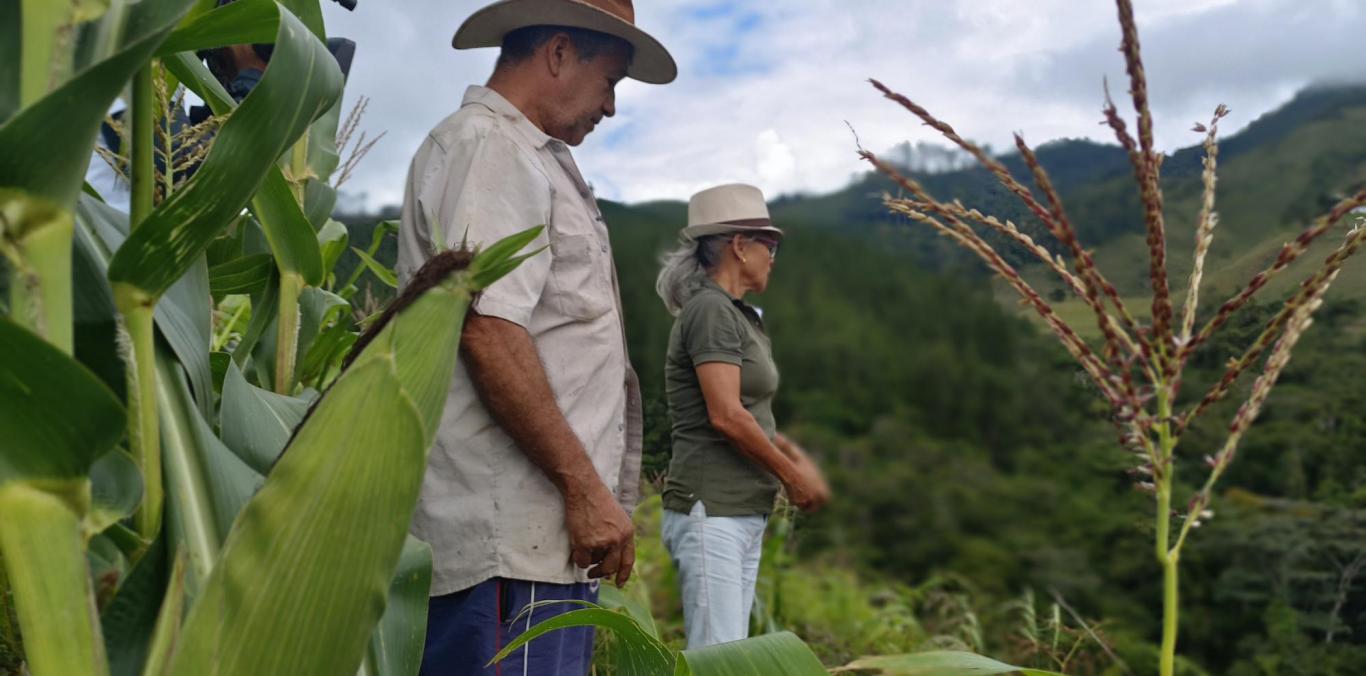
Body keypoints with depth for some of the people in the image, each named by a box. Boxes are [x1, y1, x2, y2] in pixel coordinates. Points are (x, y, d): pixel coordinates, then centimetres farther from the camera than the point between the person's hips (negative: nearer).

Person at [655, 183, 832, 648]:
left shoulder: (740, 315, 16)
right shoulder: (710, 308, -11)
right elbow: (725, 417, -19)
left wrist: (796, 456, 5)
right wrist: (791, 474, -8)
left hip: (746, 513, 9)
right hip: (711, 510, -9)